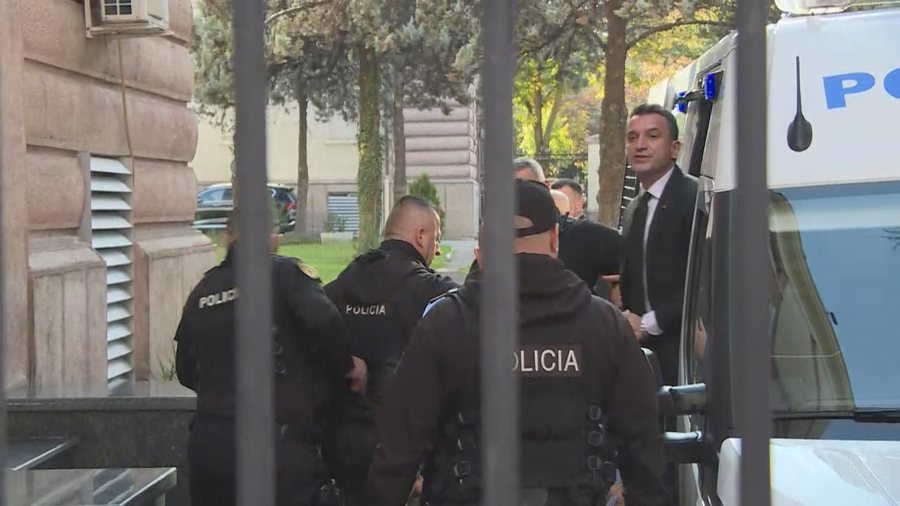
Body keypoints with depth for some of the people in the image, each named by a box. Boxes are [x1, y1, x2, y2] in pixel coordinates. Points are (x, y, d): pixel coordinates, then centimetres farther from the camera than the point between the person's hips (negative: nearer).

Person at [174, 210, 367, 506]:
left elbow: (187, 372, 16)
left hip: (208, 442, 5)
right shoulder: (285, 273, -6)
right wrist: (348, 365, -6)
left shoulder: (203, 289, 9)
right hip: (280, 443, -5)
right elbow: (324, 322, -23)